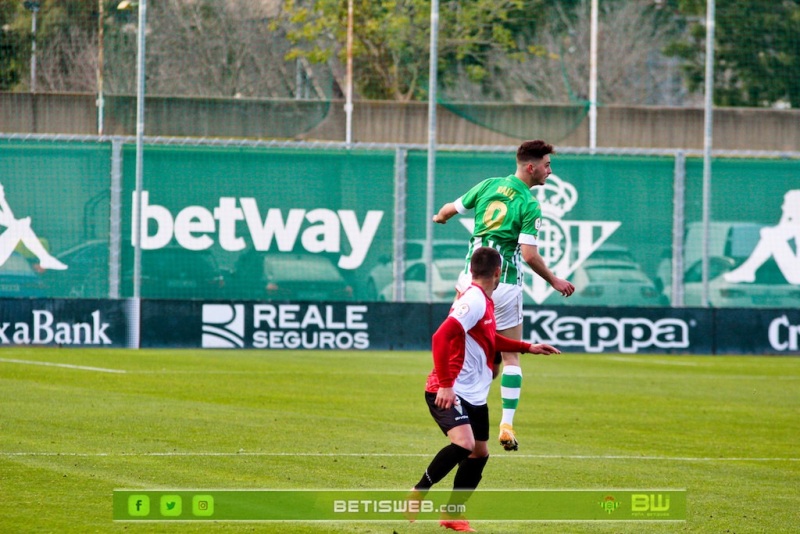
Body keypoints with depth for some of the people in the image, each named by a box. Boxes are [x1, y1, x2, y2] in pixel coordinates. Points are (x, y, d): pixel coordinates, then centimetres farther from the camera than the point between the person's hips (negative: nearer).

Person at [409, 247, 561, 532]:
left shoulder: (484, 302, 11)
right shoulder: (473, 301, -19)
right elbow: (441, 338, -28)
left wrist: (527, 347, 30)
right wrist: (445, 385, -30)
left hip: (474, 395, 10)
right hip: (450, 392, -10)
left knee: (479, 453, 12)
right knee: (463, 444, -26)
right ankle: (417, 495, -10)